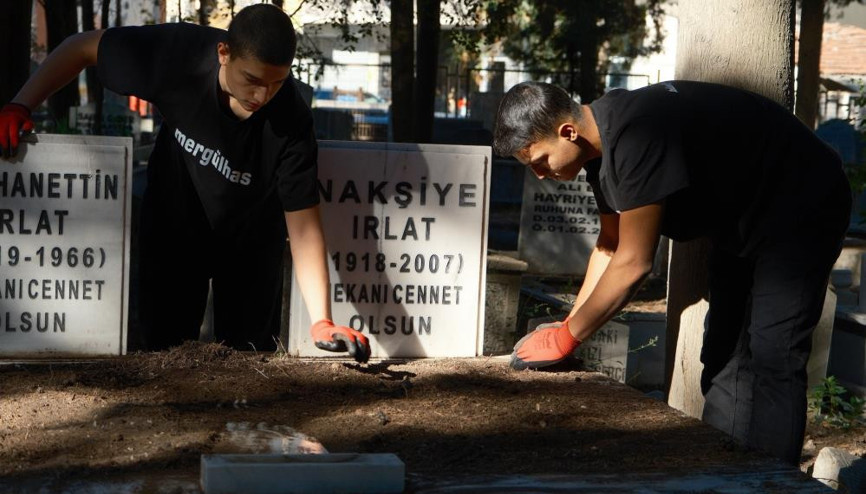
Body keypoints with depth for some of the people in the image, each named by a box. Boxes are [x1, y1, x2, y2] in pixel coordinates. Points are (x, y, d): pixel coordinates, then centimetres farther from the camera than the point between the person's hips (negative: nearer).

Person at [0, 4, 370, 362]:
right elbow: (82, 47, -14)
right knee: (165, 346, 7)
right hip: (172, 222, 1)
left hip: (249, 238, -1)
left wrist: (322, 322, -41)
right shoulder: (178, 52, -31)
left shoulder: (290, 121, -33)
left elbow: (303, 226, -31)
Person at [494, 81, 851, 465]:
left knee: (771, 360, -16)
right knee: (724, 354, 9)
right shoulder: (600, 143, -3)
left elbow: (632, 262, -30)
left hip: (802, 210, -10)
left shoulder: (635, 136, -34)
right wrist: (567, 325, 2)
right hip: (742, 221, 10)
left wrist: (566, 338, -19)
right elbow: (611, 245, 7)